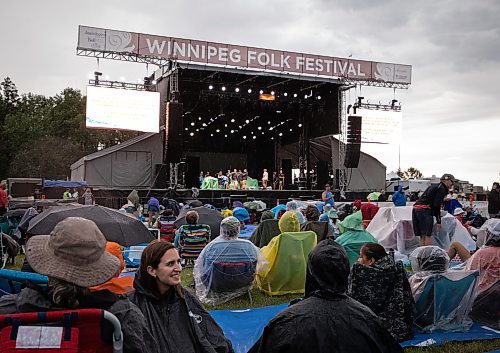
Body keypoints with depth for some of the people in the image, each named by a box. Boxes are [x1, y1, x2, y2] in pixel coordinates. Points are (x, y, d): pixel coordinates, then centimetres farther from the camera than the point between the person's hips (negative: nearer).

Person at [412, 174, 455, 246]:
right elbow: (436, 205, -9)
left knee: (422, 236, 11)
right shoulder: (442, 189, -1)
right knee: (428, 235, -8)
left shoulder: (433, 186, 27)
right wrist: (438, 222, -6)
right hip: (424, 210, -9)